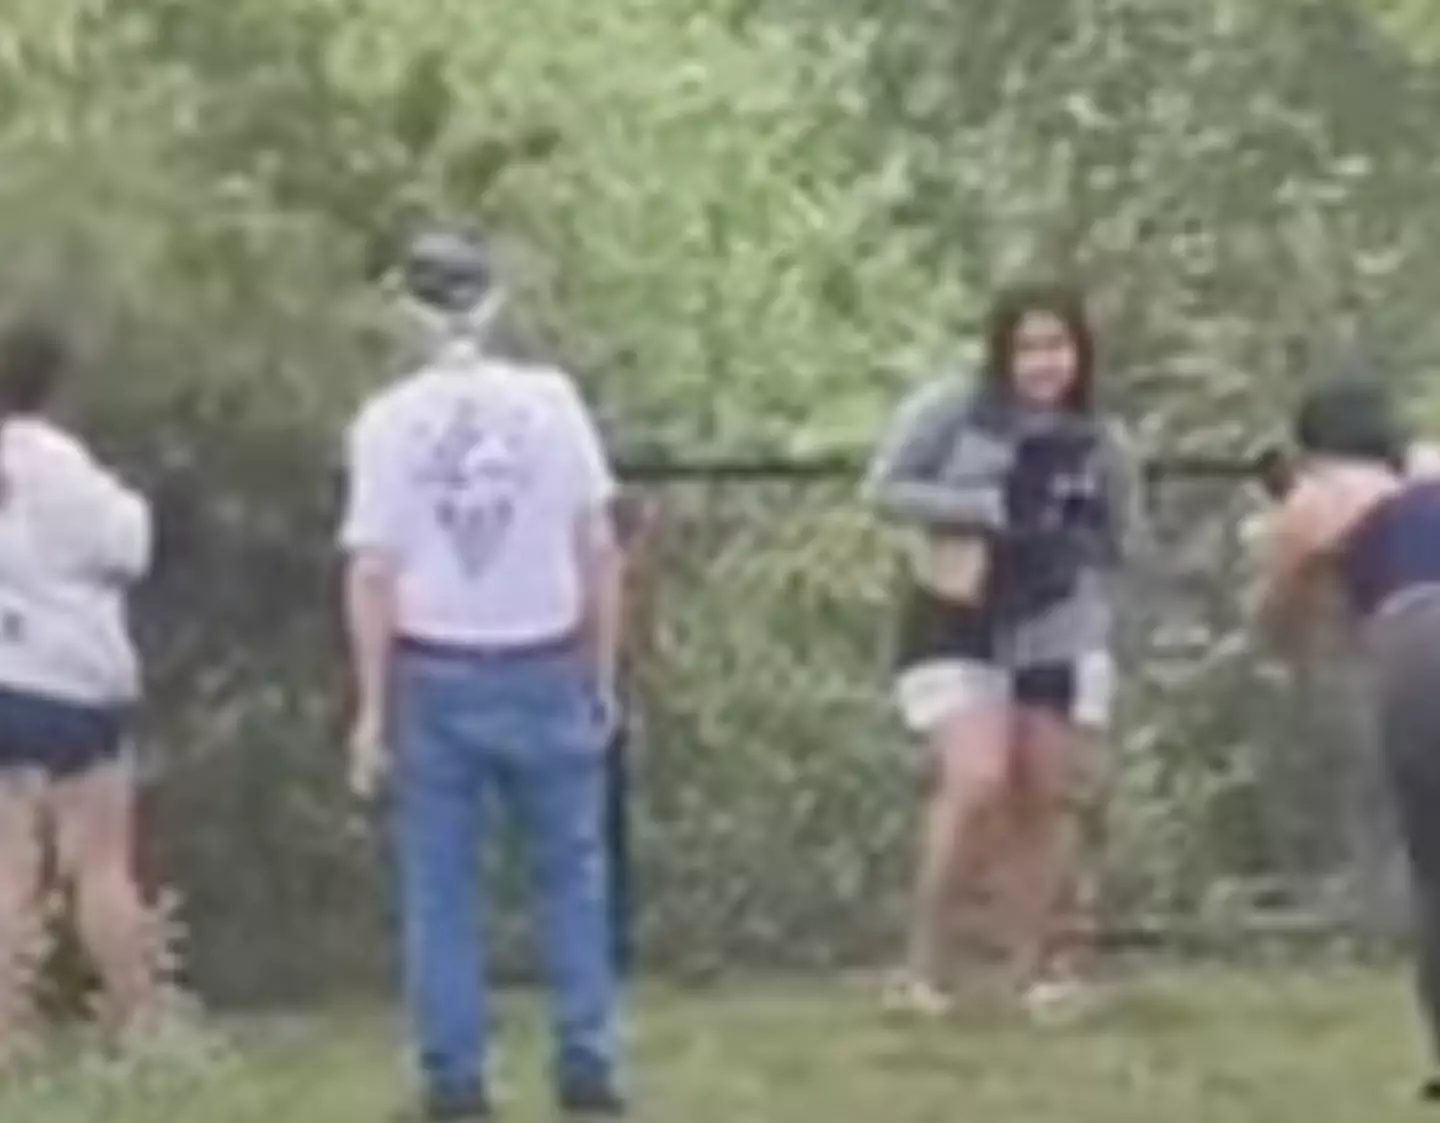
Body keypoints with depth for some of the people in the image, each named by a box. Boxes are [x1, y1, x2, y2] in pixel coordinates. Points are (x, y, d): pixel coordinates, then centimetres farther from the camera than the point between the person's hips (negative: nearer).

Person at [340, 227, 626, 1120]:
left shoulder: (389, 420, -6)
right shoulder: (551, 399, -4)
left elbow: (373, 575, -8)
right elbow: (599, 549, -2)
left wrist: (372, 709, -2)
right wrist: (604, 674, 7)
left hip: (436, 677, -1)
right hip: (544, 669, 1)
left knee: (441, 889, 8)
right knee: (572, 873, 12)